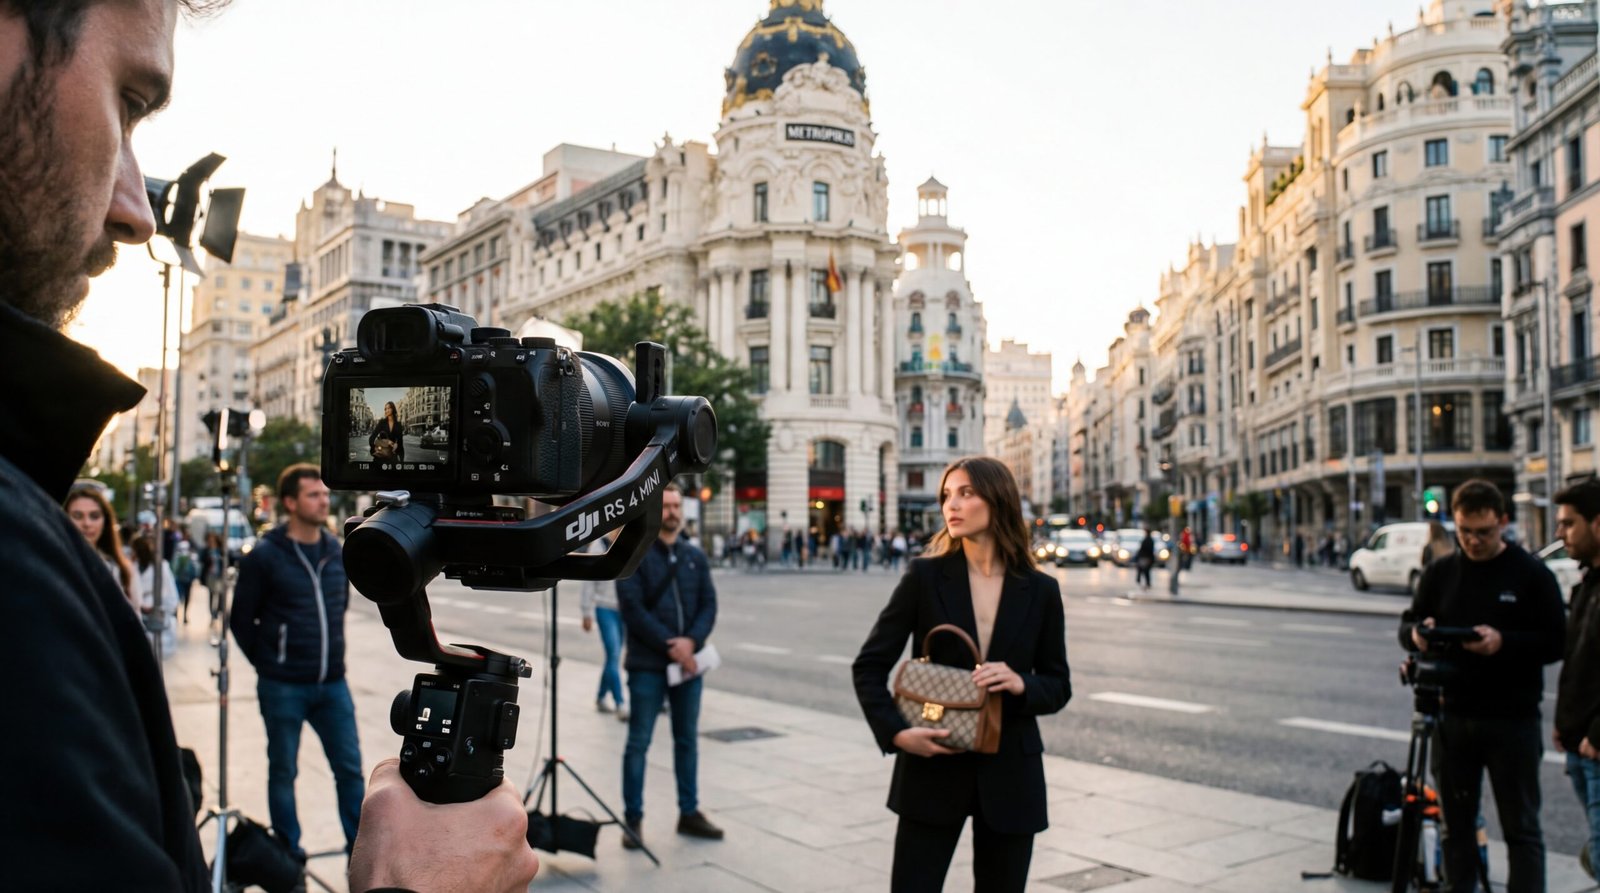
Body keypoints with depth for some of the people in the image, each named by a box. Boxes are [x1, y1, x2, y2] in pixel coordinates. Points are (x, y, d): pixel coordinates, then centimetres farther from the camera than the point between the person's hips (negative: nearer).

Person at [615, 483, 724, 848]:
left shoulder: (695, 557, 10)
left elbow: (709, 605, 5)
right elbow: (633, 609, -12)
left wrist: (691, 640, -13)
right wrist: (669, 646, -16)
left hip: (689, 662, 5)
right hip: (647, 665, -5)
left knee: (687, 740, 13)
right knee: (639, 743, 2)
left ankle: (689, 812, 25)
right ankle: (633, 818, 12)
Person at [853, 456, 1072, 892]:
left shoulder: (1040, 590, 0)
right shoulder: (925, 576, -4)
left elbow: (1059, 685, 7)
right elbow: (869, 665, -2)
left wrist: (1021, 684, -15)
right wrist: (896, 732, -17)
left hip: (1010, 775, 2)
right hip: (932, 767, -2)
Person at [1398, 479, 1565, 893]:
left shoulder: (1531, 574, -2)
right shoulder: (1440, 572, 7)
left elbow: (1555, 642, -6)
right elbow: (1407, 625, 11)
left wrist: (1503, 642, -23)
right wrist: (1417, 633, -12)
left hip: (1513, 720, -3)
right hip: (1453, 717, 3)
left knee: (1521, 828, 3)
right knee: (1456, 824, 12)